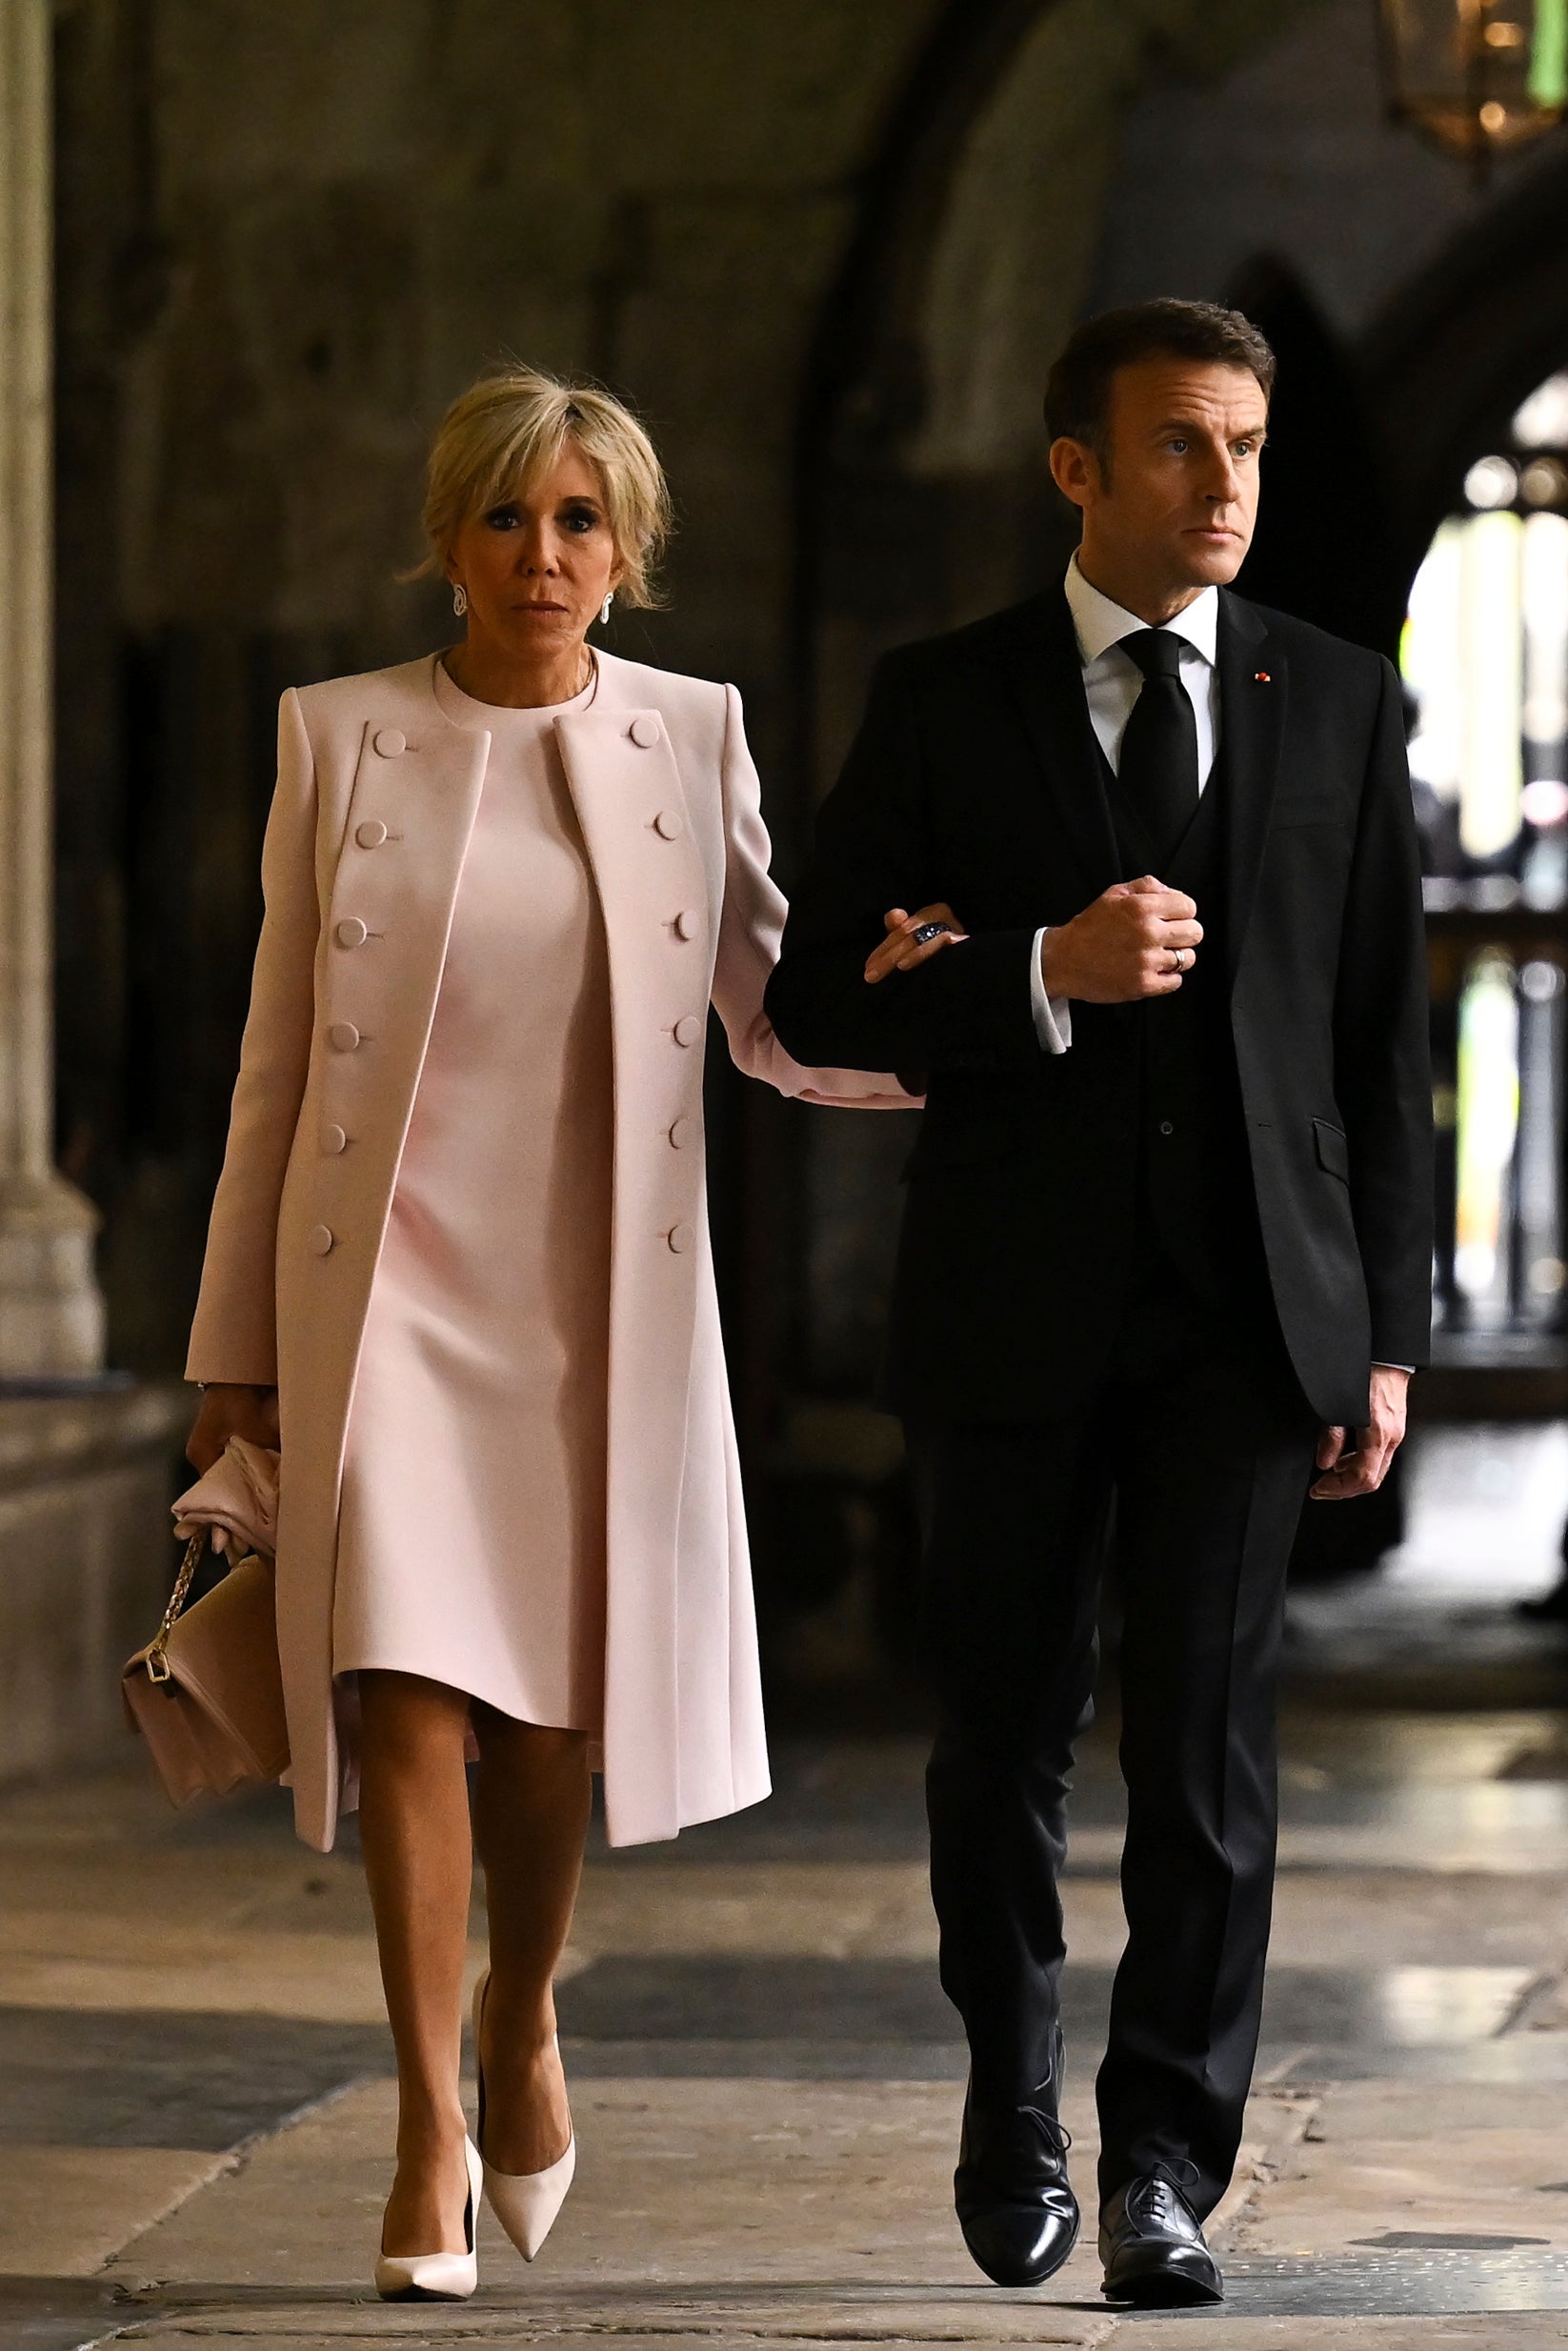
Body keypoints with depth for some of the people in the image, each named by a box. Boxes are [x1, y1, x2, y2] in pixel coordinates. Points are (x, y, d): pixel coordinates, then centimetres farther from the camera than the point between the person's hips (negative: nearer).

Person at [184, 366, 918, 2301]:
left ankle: (523, 2009, 34)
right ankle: (430, 2132, -2)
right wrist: (236, 1343, 6)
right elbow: (279, 1057, 6)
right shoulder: (339, 738, 3)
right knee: (408, 1690, -11)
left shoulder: (692, 741, 5)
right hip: (390, 1279, -1)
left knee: (552, 1706, 4)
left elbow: (777, 1023, 5)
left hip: (603, 1300, 1)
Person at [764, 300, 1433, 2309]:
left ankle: (1164, 2164, 2)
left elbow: (1381, 1038, 7)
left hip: (1247, 1307, 0)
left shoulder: (1337, 705, 6)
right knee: (1005, 1739, 9)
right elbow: (821, 998, 0)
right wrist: (1042, 971, -17)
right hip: (1014, 1305, 0)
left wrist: (1386, 1333, 3)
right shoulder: (942, 704, 2)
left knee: (1209, 1739, -6)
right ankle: (1013, 2108, 30)